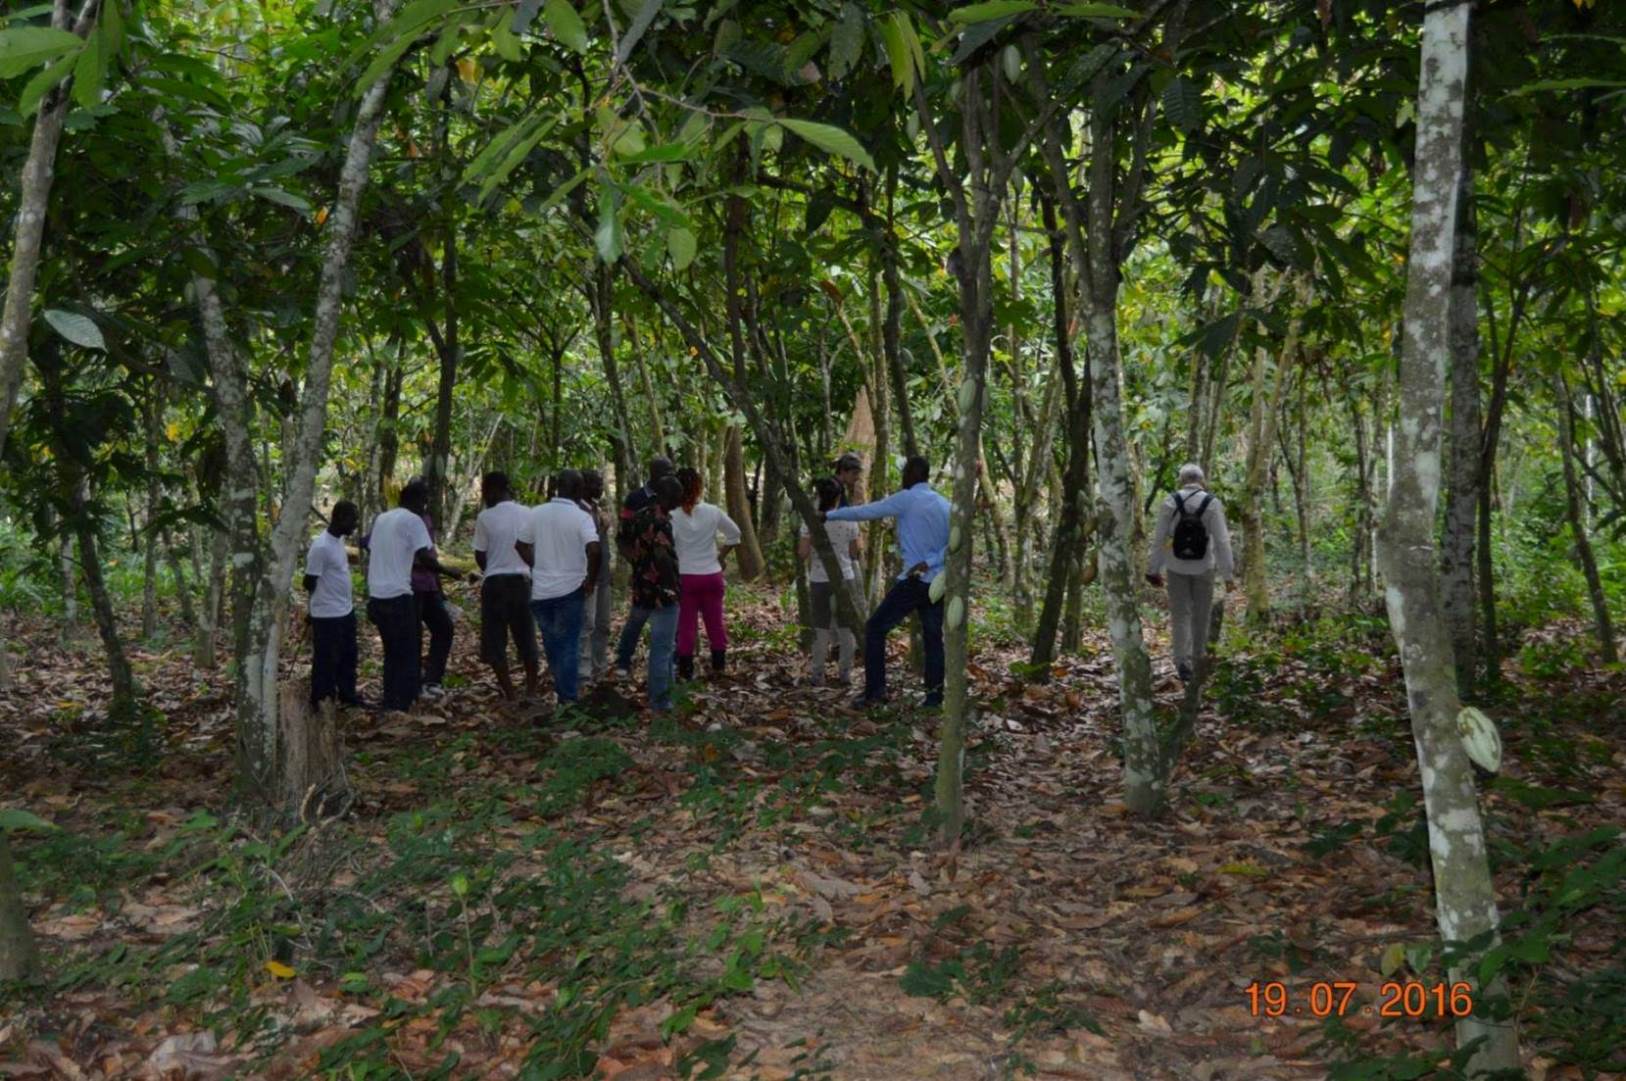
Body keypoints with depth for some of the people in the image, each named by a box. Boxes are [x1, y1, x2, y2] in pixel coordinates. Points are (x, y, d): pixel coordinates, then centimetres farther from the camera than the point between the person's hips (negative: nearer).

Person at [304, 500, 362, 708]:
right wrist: (325, 598, 1)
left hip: (346, 611, 9)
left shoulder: (339, 540, 5)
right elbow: (309, 582, -17)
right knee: (326, 660, 3)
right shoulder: (321, 546, -23)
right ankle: (320, 702, 15)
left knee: (348, 657, 18)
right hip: (327, 615, -9)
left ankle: (347, 696, 30)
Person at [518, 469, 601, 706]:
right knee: (568, 645, 5)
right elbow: (594, 551, -25)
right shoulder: (581, 517, -12)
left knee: (551, 643, 18)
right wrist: (591, 580, -11)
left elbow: (521, 545, 8)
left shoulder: (536, 513, 0)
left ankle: (561, 690, 28)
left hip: (541, 590, 4)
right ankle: (567, 697, 3)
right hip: (569, 589, -4)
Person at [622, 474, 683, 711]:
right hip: (662, 592, -9)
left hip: (644, 590, 9)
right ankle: (660, 701, 7)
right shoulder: (660, 521, -21)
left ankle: (662, 693, 36)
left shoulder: (640, 516, 7)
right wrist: (674, 583, -19)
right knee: (662, 647, 0)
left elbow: (624, 542, 18)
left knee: (664, 644, 24)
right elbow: (663, 557, -32)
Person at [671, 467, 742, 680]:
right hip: (711, 575, 2)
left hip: (684, 576, -2)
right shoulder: (713, 512, -3)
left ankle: (686, 669, 7)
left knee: (686, 624, 4)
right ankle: (719, 664, 21)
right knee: (715, 621, 14)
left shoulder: (672, 516, -12)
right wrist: (722, 555, 17)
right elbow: (734, 534, 7)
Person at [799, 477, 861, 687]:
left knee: (821, 629, 9)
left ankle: (818, 675, 12)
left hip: (820, 580, -1)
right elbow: (854, 554, 3)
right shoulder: (849, 521, -4)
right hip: (845, 578, 1)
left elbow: (803, 553, -11)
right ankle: (845, 673, 16)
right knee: (846, 628, 11)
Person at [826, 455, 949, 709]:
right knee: (933, 638, 13)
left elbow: (865, 512, -4)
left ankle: (875, 691, -4)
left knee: (875, 628, 2)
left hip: (914, 581, -6)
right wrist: (931, 563, -7)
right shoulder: (944, 505, 12)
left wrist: (828, 515, 6)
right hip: (938, 583, 6)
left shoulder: (907, 499, -7)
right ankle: (934, 696, 10)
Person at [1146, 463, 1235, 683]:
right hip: (1203, 567, 0)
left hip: (1176, 567, 0)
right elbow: (1221, 540, -10)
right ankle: (1198, 660, 26)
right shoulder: (1212, 503, -9)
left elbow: (1159, 538, -5)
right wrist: (1228, 572, -5)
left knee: (1180, 614, 5)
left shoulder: (1170, 502, -8)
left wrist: (1154, 569, 4)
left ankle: (1183, 661, -10)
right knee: (1201, 615, 15)